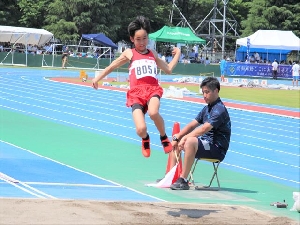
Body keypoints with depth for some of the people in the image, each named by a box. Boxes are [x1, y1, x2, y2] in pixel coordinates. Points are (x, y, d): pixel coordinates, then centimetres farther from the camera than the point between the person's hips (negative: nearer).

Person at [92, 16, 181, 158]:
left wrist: (177, 54, 26)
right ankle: (145, 139, 22)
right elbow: (112, 66, 21)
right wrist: (97, 78, 20)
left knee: (153, 112, -36)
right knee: (141, 129, -19)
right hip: (136, 92, -1)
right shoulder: (129, 54, 11)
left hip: (152, 89, 1)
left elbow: (168, 69, 25)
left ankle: (164, 138, -6)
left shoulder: (153, 54, 18)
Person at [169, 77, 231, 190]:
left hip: (217, 149, -10)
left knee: (190, 141, -35)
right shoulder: (206, 108, 15)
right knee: (176, 141, 12)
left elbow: (205, 128, -26)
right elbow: (192, 125, 12)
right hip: (206, 144, 10)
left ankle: (183, 181, -35)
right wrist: (178, 136, -4)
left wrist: (185, 137, -27)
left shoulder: (219, 109, -15)